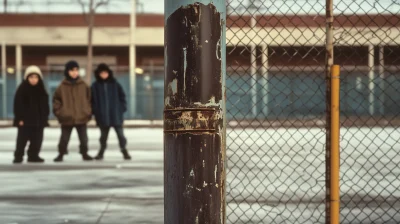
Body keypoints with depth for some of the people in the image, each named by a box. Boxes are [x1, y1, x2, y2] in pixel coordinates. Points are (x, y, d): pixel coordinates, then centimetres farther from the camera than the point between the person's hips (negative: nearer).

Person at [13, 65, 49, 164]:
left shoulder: (41, 90, 8)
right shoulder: (22, 89, -7)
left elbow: (45, 105, 14)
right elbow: (17, 104, -10)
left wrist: (45, 118, 8)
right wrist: (20, 118, -15)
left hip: (39, 120, 5)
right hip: (25, 120, -5)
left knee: (37, 140, 7)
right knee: (22, 139, -2)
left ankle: (33, 156, 17)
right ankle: (18, 156, 5)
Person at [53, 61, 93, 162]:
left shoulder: (84, 86, 1)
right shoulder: (62, 86, -4)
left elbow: (89, 99, 8)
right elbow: (56, 100, 3)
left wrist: (88, 112, 2)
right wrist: (59, 112, -4)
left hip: (82, 117, 1)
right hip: (67, 118, -1)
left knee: (83, 138, 9)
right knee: (64, 138, 5)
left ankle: (84, 153, 24)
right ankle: (61, 154, 18)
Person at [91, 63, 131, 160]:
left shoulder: (115, 84, 3)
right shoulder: (95, 86, 1)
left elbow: (122, 96, 7)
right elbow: (92, 100, 2)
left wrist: (122, 108, -1)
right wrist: (95, 111, -6)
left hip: (116, 114, 0)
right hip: (103, 116, 0)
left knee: (120, 133, 1)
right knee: (103, 135, 11)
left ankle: (124, 150, 9)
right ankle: (101, 152, 22)